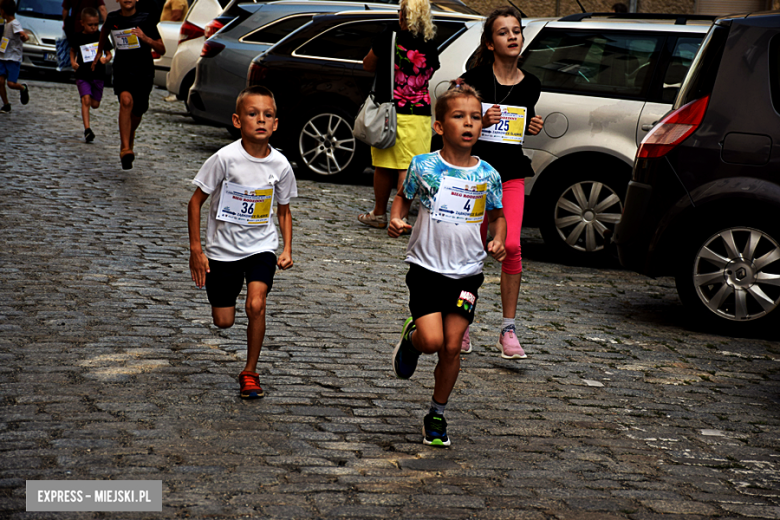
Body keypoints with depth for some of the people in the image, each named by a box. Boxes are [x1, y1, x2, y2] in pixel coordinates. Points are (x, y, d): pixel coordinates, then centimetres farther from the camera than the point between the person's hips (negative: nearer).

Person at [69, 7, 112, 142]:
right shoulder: (78, 38, 1)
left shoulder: (101, 37, 1)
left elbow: (109, 54, 6)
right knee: (86, 100, -17)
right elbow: (73, 50, 19)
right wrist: (73, 62, 2)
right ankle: (87, 129, -20)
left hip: (98, 75, 1)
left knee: (95, 104, 5)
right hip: (82, 75, -1)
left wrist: (106, 59, -16)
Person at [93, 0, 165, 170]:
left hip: (144, 72, 1)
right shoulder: (113, 18, 2)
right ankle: (125, 149, -34)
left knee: (137, 113, 12)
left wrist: (146, 38, -21)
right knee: (126, 100, -28)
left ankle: (129, 140, 47)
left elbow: (162, 50, -4)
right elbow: (104, 31, 28)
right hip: (122, 70, -1)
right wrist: (99, 54, 35)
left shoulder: (146, 19, -5)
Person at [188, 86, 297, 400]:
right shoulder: (225, 158, -19)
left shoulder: (280, 165, -10)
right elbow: (196, 201, -10)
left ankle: (250, 371, -1)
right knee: (224, 322, 5)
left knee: (256, 304, -20)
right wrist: (196, 250, -11)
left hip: (261, 247, 1)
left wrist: (287, 249, -5)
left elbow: (284, 211, 6)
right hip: (223, 247, -1)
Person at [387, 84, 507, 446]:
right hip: (426, 267, -2)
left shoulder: (487, 175, -1)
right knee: (432, 341, -15)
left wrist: (498, 240, -5)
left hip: (466, 272, 2)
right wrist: (395, 220, -9)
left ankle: (437, 415, 20)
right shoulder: (424, 166, -6)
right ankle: (411, 339, 23)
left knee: (452, 347, 2)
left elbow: (497, 215, 15)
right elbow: (403, 197, 11)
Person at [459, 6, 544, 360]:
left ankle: (508, 331, -6)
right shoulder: (474, 80, -7)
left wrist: (532, 128, 0)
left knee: (511, 246, -12)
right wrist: (480, 122, -22)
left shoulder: (530, 85, 6)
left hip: (512, 173, 2)